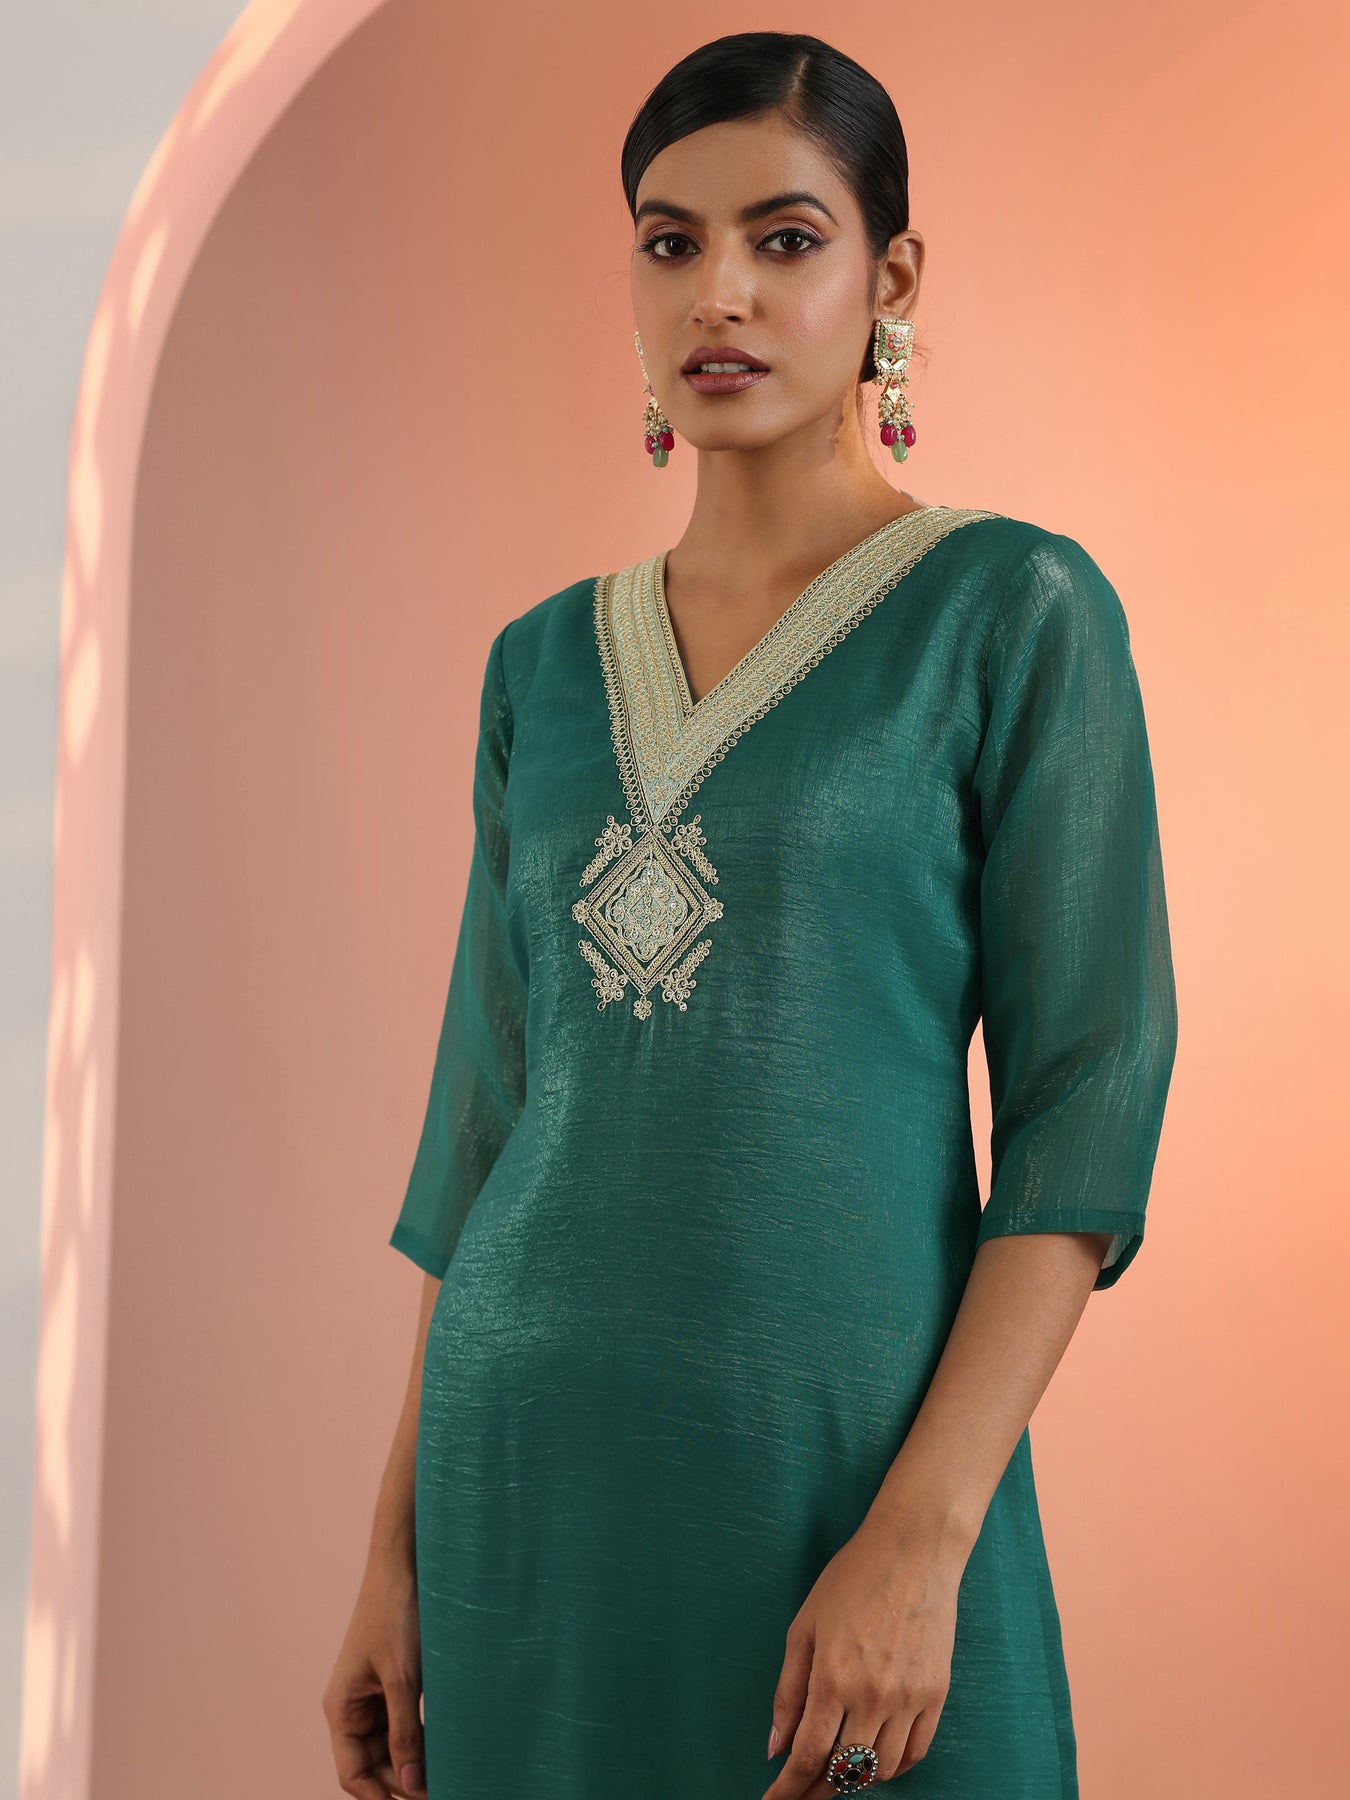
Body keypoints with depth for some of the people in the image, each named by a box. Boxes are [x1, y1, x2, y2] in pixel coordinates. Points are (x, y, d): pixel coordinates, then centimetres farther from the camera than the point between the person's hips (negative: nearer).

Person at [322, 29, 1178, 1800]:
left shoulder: (1013, 612, -4)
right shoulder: (546, 664, 10)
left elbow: (1088, 1103, -9)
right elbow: (491, 1100, 12)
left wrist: (923, 1534, -17)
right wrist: (400, 1548, 8)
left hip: (847, 1463, -4)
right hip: (526, 1463, 4)